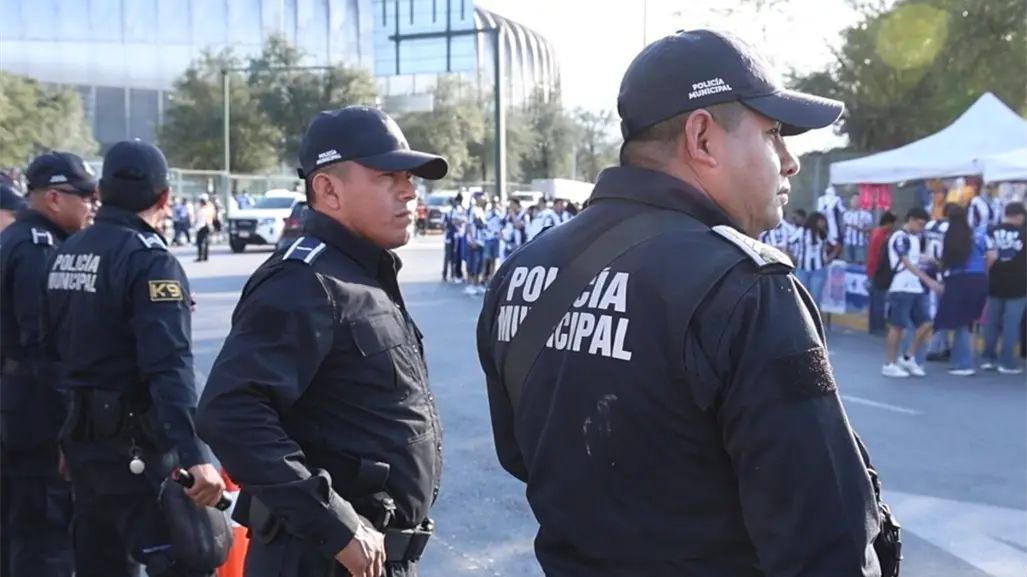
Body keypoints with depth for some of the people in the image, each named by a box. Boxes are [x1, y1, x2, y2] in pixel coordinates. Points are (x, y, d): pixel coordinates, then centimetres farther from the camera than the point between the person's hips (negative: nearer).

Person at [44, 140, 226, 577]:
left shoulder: (66, 254, 9)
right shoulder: (149, 259, -16)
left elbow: (55, 346, 16)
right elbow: (169, 367, -27)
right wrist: (195, 455, -34)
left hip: (82, 434, 9)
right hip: (136, 443, -9)